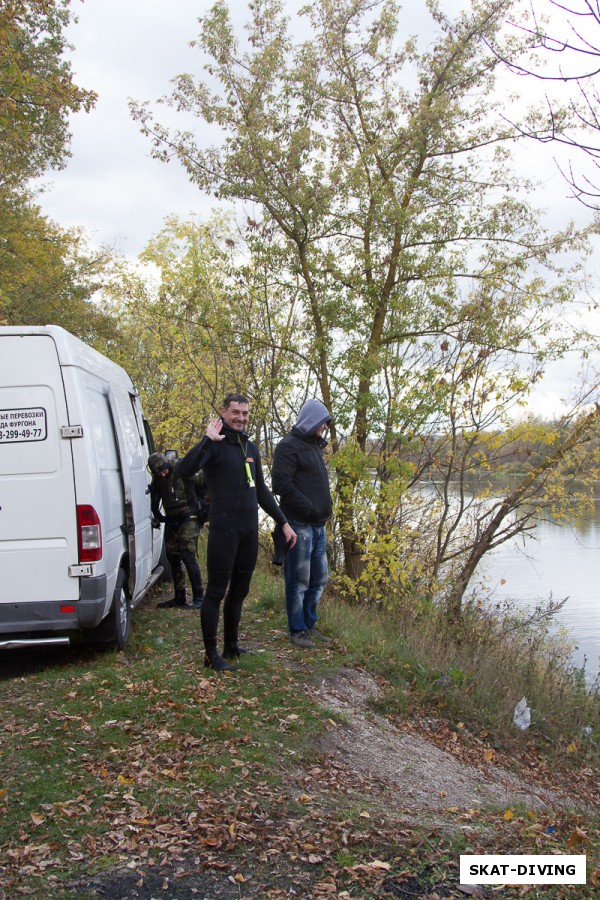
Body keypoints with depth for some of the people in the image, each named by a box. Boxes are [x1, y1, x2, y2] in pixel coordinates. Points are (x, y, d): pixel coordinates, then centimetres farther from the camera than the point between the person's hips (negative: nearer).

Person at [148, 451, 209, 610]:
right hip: (171, 520, 7)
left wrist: (205, 505, -11)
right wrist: (157, 516, 11)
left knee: (188, 556, -14)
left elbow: (206, 483, -13)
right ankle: (179, 598, 20)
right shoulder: (157, 478, 2)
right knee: (173, 558, 10)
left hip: (189, 519, -7)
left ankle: (198, 598, -8)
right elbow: (154, 498, 18)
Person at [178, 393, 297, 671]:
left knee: (239, 592, 14)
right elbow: (186, 469, -27)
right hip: (224, 531, -7)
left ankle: (231, 646, 27)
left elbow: (261, 491, 22)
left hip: (249, 532, 7)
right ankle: (211, 655, 6)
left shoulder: (251, 447, 15)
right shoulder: (215, 444, -8)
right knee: (216, 593, -2)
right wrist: (207, 440, -33)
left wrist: (283, 522, 19)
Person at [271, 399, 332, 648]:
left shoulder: (314, 446, 20)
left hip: (318, 525, 9)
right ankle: (297, 630, 7)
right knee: (298, 580, -2)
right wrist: (308, 508, -20)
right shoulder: (289, 446, -9)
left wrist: (324, 510, 12)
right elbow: (282, 484, -19)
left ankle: (309, 624, 27)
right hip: (299, 524, -9)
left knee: (318, 579, 14)